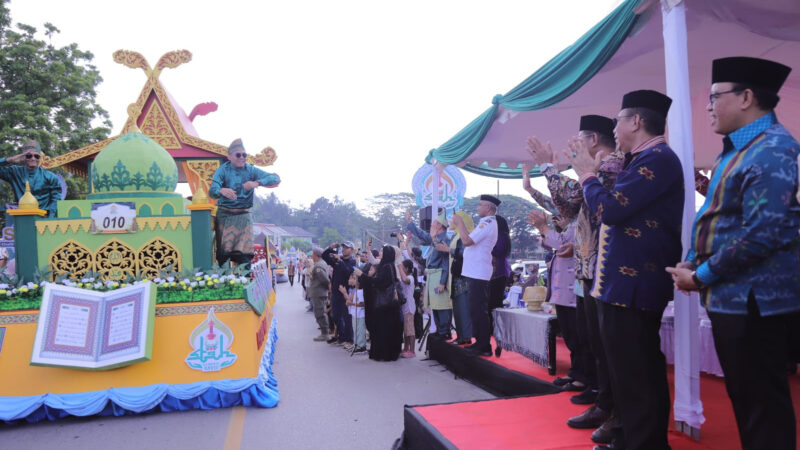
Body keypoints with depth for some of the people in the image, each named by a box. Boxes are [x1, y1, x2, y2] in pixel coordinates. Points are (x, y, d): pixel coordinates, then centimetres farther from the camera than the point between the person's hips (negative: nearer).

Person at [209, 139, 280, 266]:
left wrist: (257, 183, -27)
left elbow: (275, 179, -10)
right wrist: (221, 191, -40)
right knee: (223, 255, 0)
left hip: (243, 215, 0)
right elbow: (212, 191, -16)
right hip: (224, 215, 0)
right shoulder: (223, 170, 0)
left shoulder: (251, 170, 3)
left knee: (244, 254, -10)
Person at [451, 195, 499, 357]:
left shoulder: (487, 223, -14)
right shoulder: (487, 223, 20)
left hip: (478, 273, -11)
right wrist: (461, 224, 16)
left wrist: (459, 223, -9)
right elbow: (471, 240, 19)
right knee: (476, 310, 15)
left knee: (478, 310, -7)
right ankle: (480, 343, 22)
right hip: (476, 272, 11)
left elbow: (467, 240, -22)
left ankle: (484, 346, -2)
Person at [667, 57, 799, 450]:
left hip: (754, 299, -9)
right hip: (731, 296, 9)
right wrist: (692, 262, 6)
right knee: (744, 398, 19)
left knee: (762, 404, 3)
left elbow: (763, 232, -24)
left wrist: (701, 277, -16)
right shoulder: (735, 150, 14)